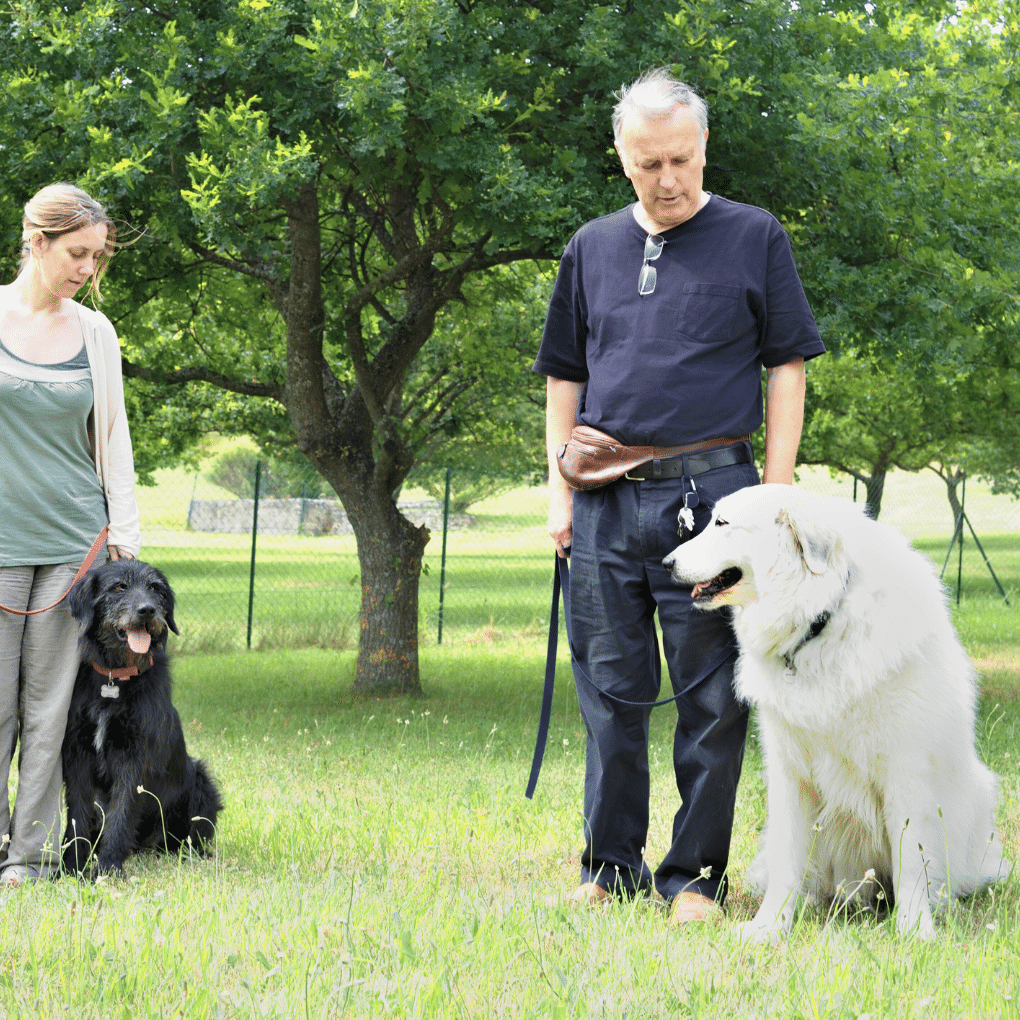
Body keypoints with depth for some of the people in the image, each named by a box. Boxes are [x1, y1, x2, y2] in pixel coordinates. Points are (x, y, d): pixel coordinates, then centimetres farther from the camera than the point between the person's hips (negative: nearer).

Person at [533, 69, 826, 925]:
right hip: (608, 500, 3)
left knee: (712, 695, -1)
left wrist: (776, 494, -4)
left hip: (710, 492, -3)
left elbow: (788, 370, 3)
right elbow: (564, 379, 19)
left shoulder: (754, 238, 4)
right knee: (610, 688, 6)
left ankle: (694, 874, 7)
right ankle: (612, 866, 15)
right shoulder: (592, 248, 14)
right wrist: (560, 491, 10)